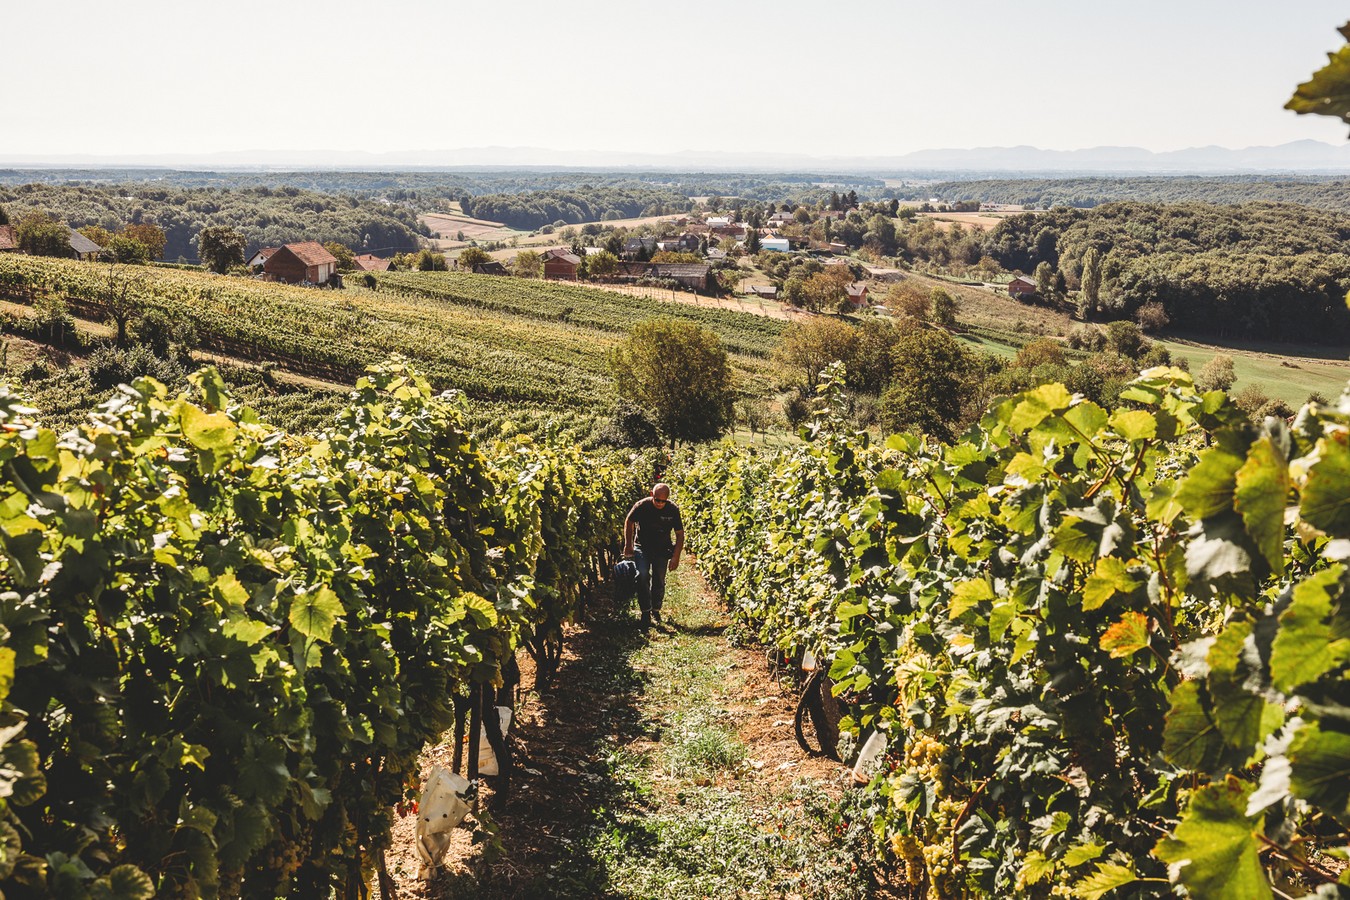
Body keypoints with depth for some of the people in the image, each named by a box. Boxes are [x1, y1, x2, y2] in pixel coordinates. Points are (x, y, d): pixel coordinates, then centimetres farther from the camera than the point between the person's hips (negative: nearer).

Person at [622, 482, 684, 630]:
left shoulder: (673, 509, -17)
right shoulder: (642, 506, -21)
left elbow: (680, 534, -6)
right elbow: (629, 522, -1)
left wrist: (676, 557, -10)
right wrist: (628, 545, 2)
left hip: (662, 549, 1)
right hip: (642, 547, -1)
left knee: (659, 581, 5)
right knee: (643, 576, -20)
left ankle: (656, 610, 27)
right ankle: (646, 612, -10)